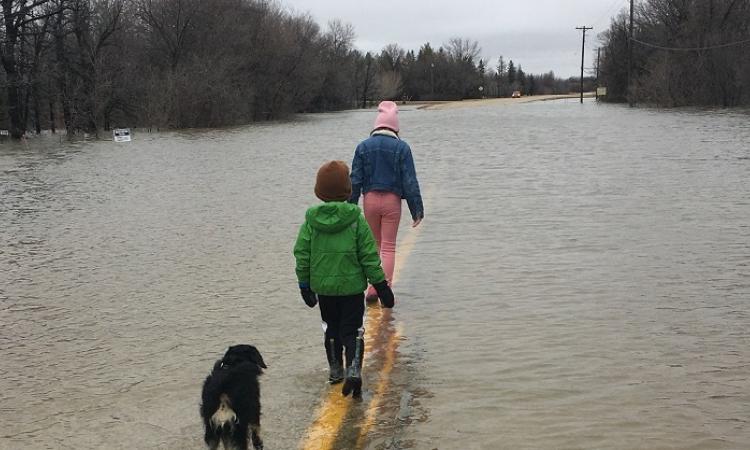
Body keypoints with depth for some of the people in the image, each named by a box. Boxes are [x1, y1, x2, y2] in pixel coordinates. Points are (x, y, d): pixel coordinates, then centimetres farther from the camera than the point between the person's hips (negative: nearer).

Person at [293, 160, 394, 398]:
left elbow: (302, 255, 0)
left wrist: (305, 285, 11)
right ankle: (354, 370, -13)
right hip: (352, 286, -2)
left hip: (323, 287, 2)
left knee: (331, 329, 20)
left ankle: (335, 370, 28)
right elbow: (369, 256, -8)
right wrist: (380, 285, -1)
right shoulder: (356, 219, -10)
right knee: (352, 330, 5)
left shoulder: (311, 220, -5)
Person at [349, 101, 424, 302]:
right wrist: (417, 209, 0)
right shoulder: (401, 147, -4)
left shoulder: (363, 146, 0)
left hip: (370, 199, 2)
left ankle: (374, 287, 15)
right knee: (389, 246, 3)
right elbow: (410, 181, -5)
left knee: (374, 244, 16)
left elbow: (355, 180, 1)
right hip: (392, 200, -2)